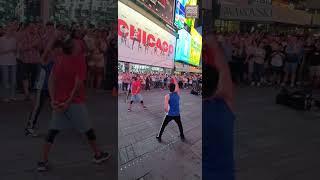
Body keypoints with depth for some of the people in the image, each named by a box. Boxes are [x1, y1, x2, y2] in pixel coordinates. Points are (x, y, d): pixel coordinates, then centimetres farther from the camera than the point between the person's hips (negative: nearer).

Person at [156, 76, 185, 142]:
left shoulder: (167, 96, -17)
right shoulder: (178, 93, -8)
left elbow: (165, 108, -23)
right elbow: (177, 84, 11)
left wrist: (167, 111, -3)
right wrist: (174, 78, 18)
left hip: (170, 114, -3)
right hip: (177, 114, 3)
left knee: (163, 126, 17)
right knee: (180, 125, 28)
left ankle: (159, 137, 27)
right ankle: (182, 136, 41)